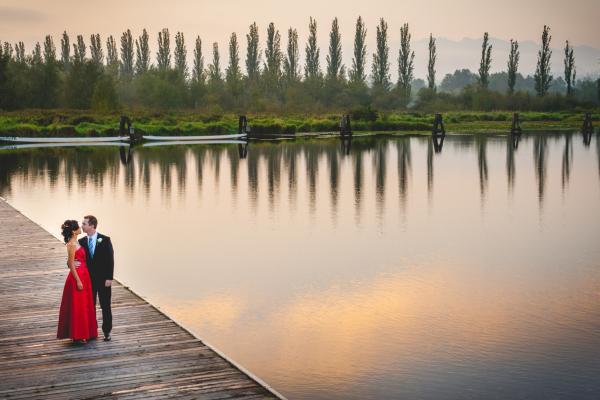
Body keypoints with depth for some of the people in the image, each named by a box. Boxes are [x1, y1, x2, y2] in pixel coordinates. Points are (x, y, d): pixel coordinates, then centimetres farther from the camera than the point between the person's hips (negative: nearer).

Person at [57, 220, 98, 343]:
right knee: (77, 306, -2)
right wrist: (78, 281, -18)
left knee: (85, 305, 15)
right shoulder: (72, 245, -17)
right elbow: (71, 265, -18)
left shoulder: (75, 242, 11)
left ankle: (85, 333, 23)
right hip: (77, 277, -10)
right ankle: (77, 335, 6)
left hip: (83, 276, 10)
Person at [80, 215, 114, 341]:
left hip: (103, 279, -3)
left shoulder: (105, 240, -9)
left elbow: (110, 259, -9)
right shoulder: (82, 241, 1)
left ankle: (107, 331, 16)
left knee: (105, 306, 5)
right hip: (88, 279, 3)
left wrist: (109, 278, -12)